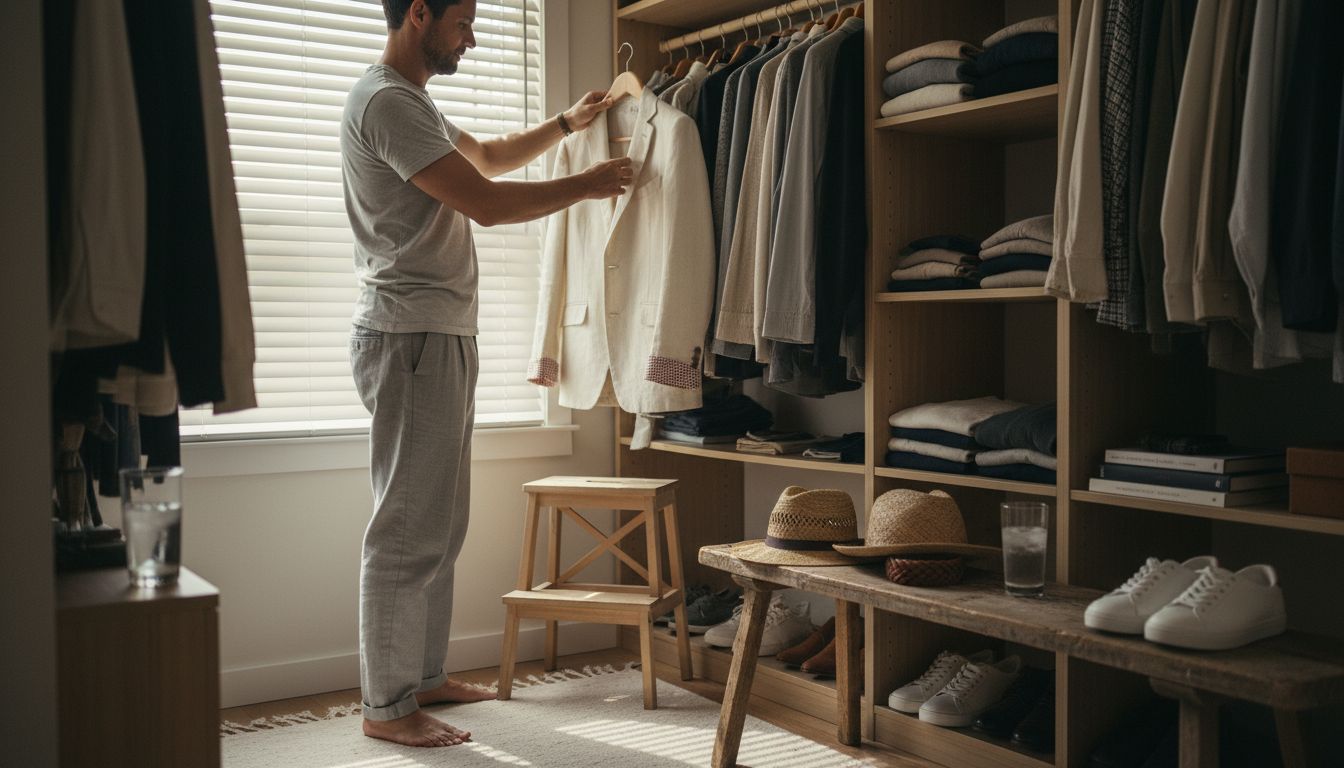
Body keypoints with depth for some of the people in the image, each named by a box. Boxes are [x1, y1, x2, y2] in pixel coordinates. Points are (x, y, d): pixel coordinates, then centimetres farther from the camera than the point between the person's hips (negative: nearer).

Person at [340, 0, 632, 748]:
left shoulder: (414, 101, 19)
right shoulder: (386, 102, -14)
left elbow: (489, 156, 34)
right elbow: (487, 202, -20)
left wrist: (567, 122, 26)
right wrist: (587, 184, -8)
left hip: (442, 336, 11)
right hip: (412, 338, -11)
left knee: (441, 525, 15)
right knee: (410, 531, -6)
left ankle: (425, 675, 25)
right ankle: (386, 705, 4)